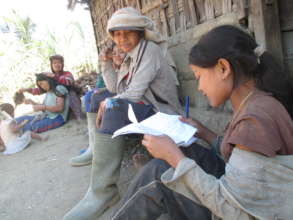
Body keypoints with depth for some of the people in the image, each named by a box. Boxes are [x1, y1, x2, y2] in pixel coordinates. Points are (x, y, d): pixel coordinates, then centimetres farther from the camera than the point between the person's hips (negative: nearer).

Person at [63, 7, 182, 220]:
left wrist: (108, 103, -10)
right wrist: (107, 62, 3)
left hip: (159, 111, -9)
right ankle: (97, 151, 14)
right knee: (97, 97, 15)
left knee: (114, 107, -35)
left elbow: (134, 93, -21)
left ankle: (103, 191, -31)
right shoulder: (131, 56, 15)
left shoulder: (150, 49, -11)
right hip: (139, 106, 10)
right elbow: (116, 89, 11)